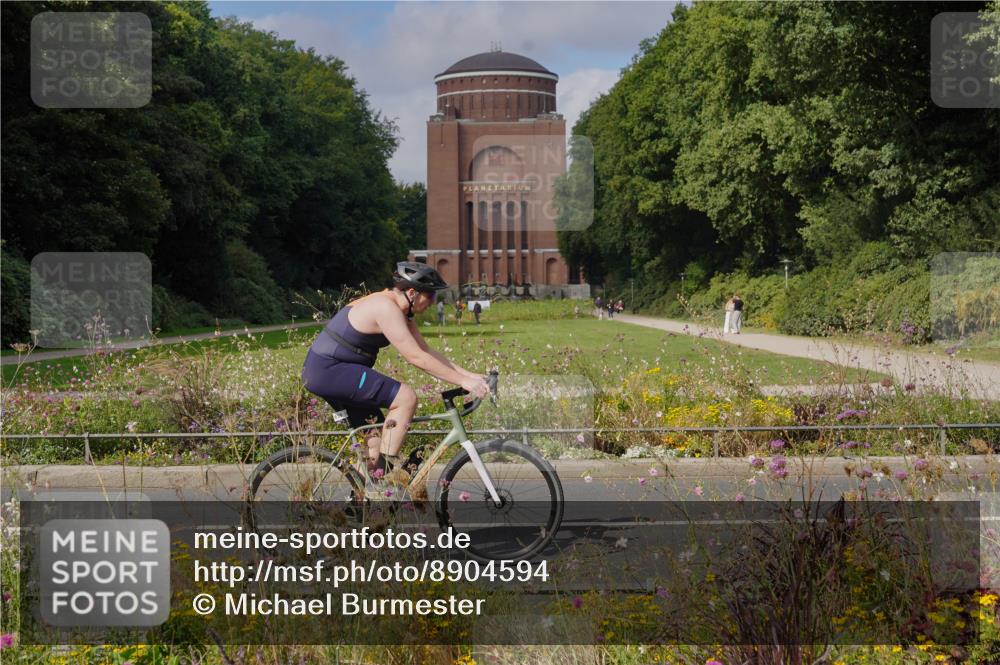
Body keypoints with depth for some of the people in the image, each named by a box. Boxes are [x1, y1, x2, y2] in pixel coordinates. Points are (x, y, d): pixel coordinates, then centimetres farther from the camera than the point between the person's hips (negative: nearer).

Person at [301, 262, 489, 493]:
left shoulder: (399, 311, 11)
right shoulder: (386, 308, -20)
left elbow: (426, 351, 13)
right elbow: (416, 357, -24)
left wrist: (468, 374, 6)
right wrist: (462, 381, -21)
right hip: (328, 370, -11)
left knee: (379, 437, 12)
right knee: (406, 397, -19)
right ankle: (387, 469, -13)